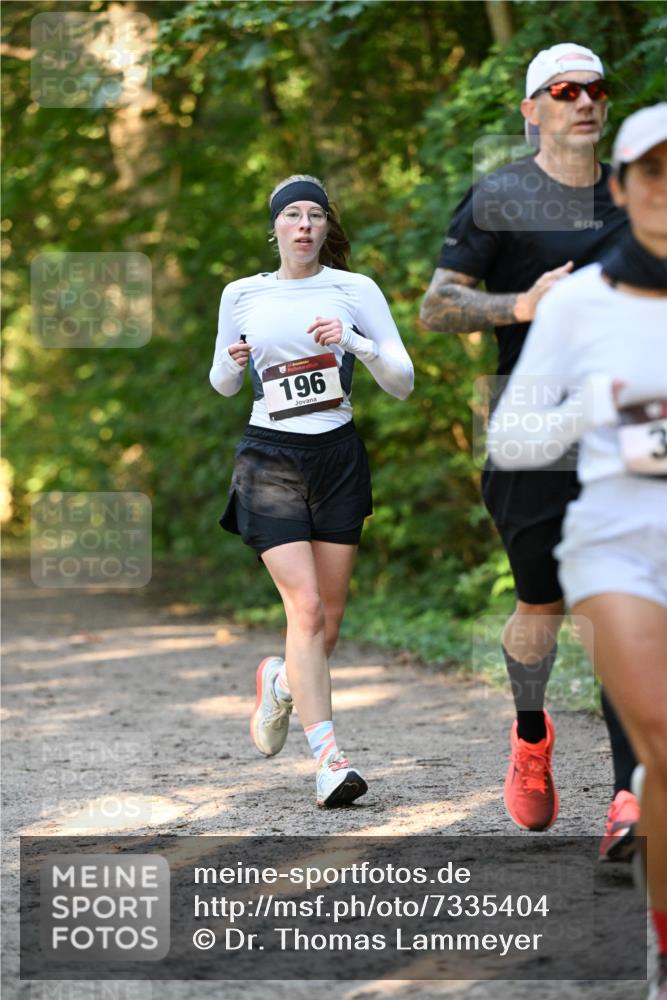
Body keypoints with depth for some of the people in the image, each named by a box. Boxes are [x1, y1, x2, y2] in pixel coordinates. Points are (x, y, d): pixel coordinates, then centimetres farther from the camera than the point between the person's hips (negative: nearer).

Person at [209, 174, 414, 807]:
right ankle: (327, 758, -17)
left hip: (338, 456, 2)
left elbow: (403, 384, 1)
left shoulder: (356, 290, 3)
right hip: (269, 460, -1)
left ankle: (281, 681, 38)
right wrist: (232, 362, -6)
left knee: (329, 615, 4)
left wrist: (355, 343, -16)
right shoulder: (241, 295, 6)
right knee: (305, 607, -15)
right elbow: (223, 385, 17)